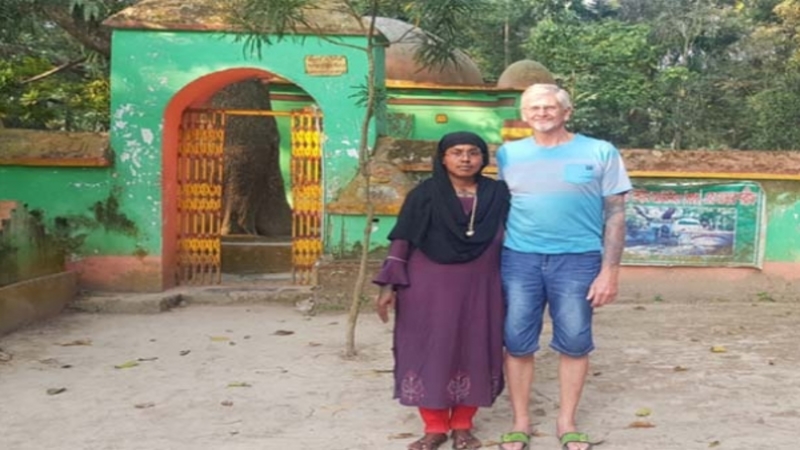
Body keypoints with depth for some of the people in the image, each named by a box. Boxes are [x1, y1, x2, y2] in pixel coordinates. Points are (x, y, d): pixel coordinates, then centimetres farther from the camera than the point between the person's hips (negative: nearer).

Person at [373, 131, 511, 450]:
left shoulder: (498, 194, 3)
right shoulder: (424, 194, -1)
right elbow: (402, 241, -2)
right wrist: (390, 285, -8)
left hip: (479, 288, 2)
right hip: (430, 287, -1)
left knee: (473, 353, 6)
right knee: (430, 352, 2)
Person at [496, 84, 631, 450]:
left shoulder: (600, 153, 0)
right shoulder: (508, 154, 7)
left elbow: (615, 215, 0)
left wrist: (610, 270, -7)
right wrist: (492, 261, 6)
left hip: (578, 259, -1)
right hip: (518, 258, 2)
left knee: (575, 343, 5)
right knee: (516, 343, 4)